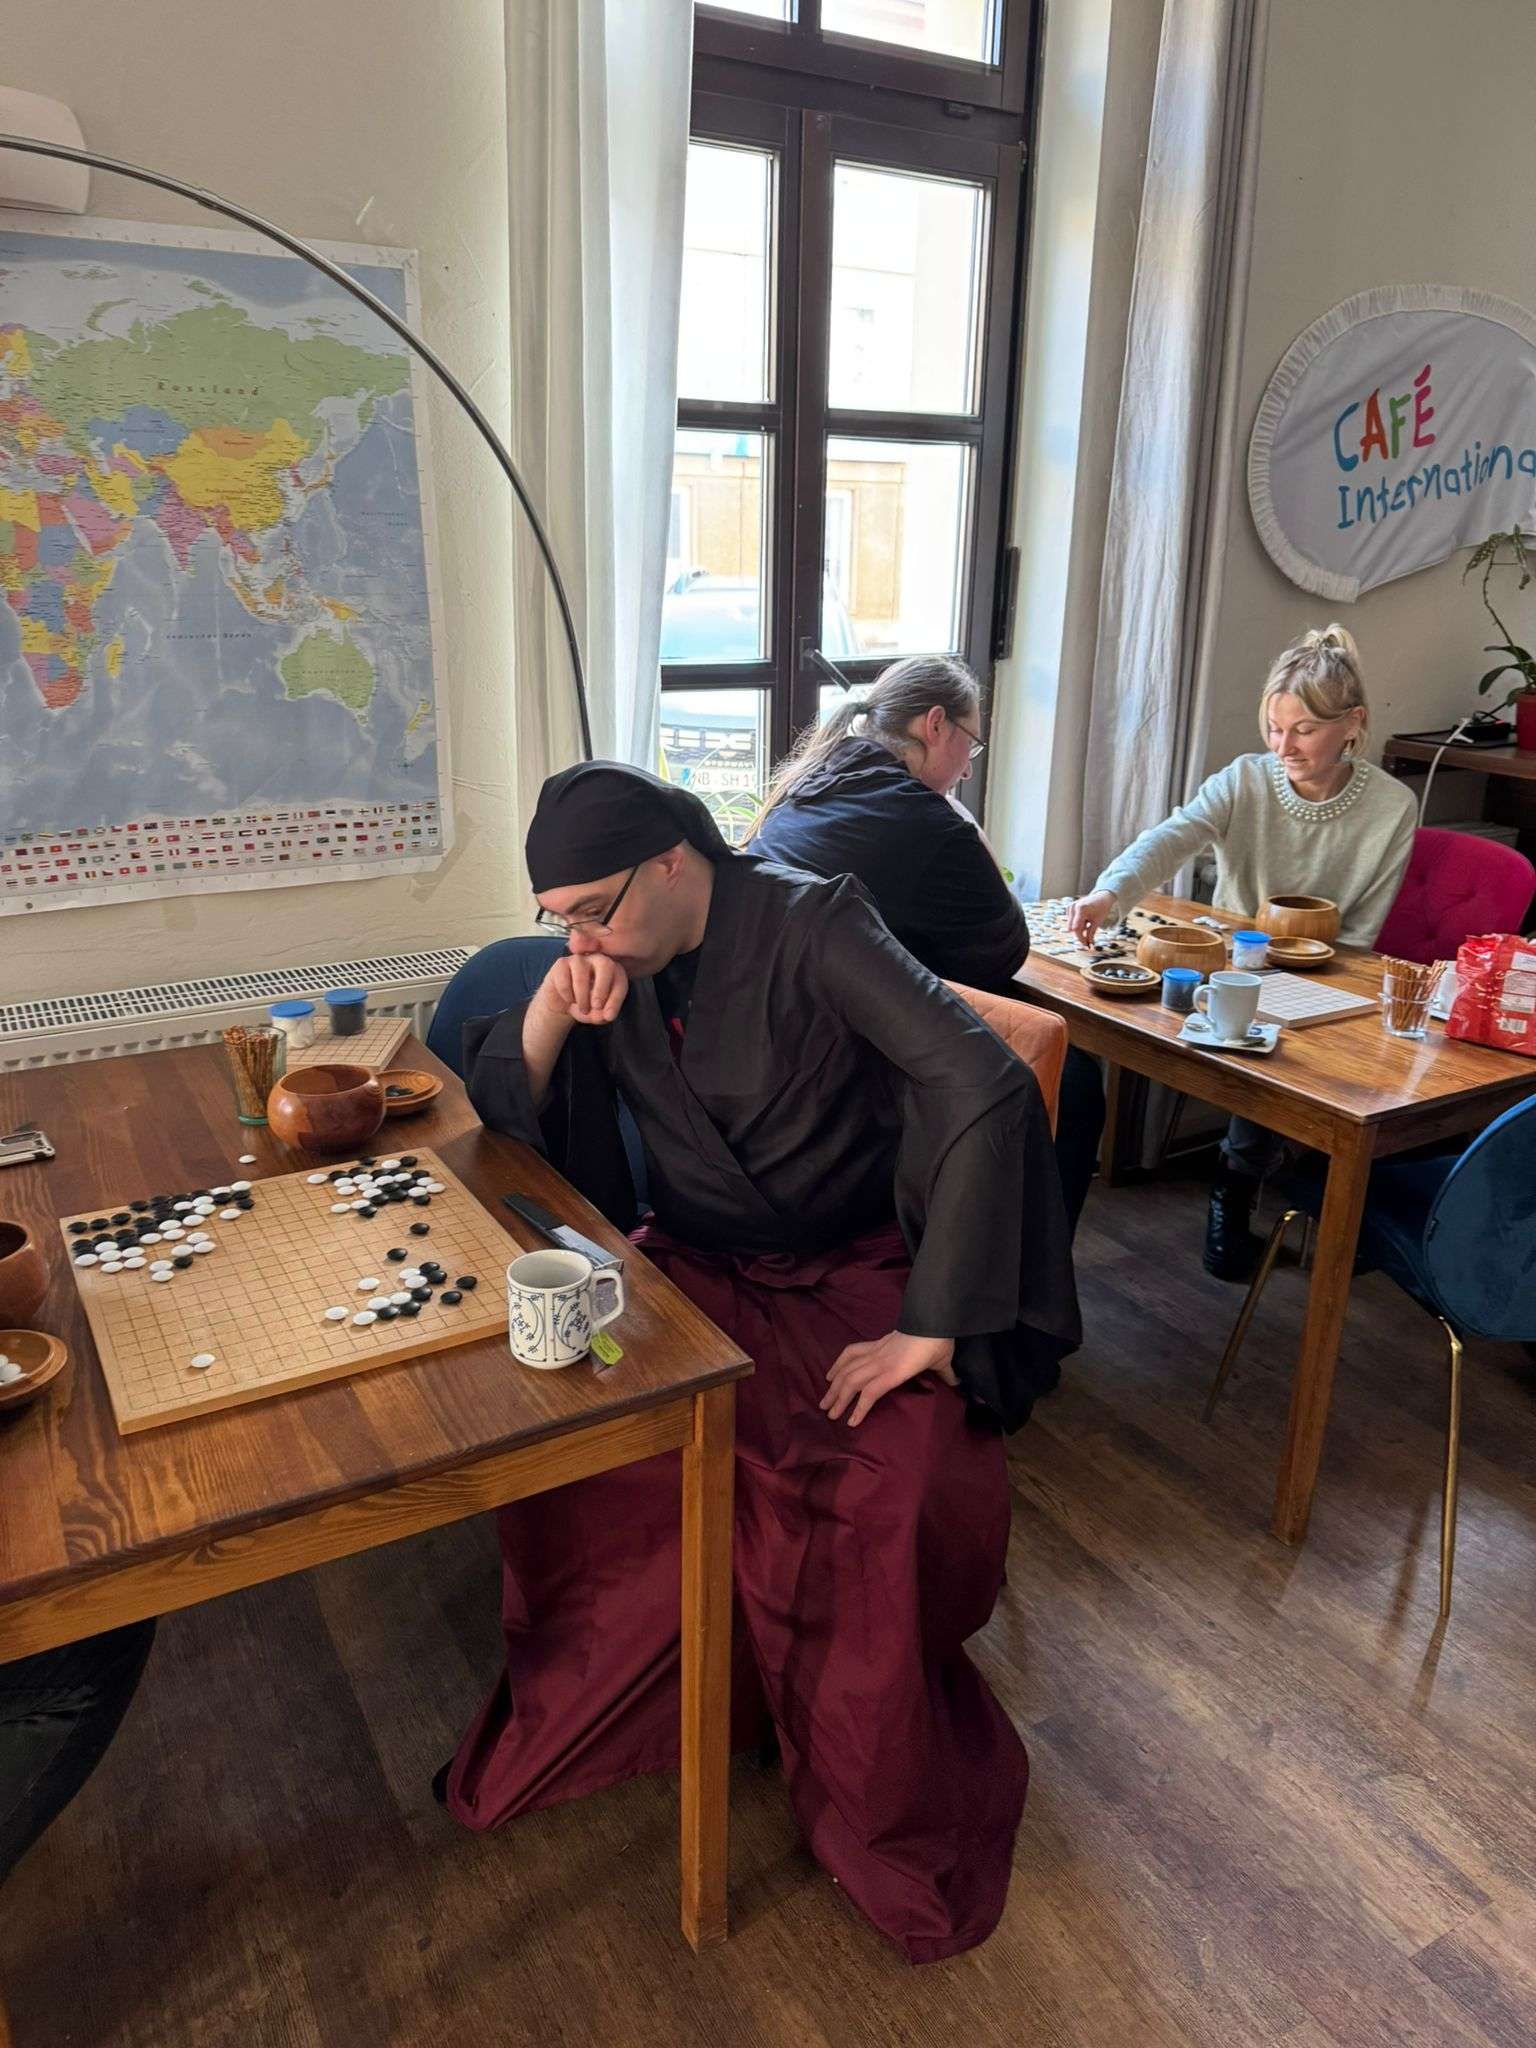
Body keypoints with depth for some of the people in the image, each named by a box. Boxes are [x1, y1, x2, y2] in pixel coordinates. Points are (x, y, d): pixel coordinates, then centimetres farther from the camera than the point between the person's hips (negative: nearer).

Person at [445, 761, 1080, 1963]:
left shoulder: (812, 928, -18)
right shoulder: (616, 958, 1)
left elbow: (991, 1089, -27)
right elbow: (503, 1107, 7)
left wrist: (931, 1325, -26)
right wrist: (553, 1006, -15)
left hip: (849, 1275, -4)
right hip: (697, 1269, 5)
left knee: (902, 1504, -29)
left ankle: (892, 1819, 0)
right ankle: (579, 1719, 6)